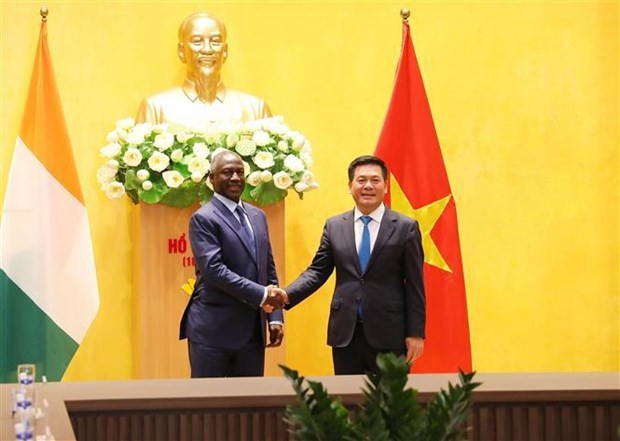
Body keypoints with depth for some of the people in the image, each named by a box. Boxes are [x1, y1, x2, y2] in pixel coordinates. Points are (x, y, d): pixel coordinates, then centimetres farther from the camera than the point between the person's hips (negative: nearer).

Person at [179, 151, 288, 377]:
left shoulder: (257, 216, 15)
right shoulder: (203, 219, -7)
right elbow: (213, 269, -18)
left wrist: (275, 317, 8)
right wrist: (262, 294, -19)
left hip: (252, 329, 7)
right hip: (213, 330, -7)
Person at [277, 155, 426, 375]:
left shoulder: (406, 227, 0)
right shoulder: (334, 226, 9)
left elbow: (414, 285, -1)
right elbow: (317, 271, 8)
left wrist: (416, 333, -4)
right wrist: (285, 295, -10)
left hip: (389, 334, -2)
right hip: (345, 332, 3)